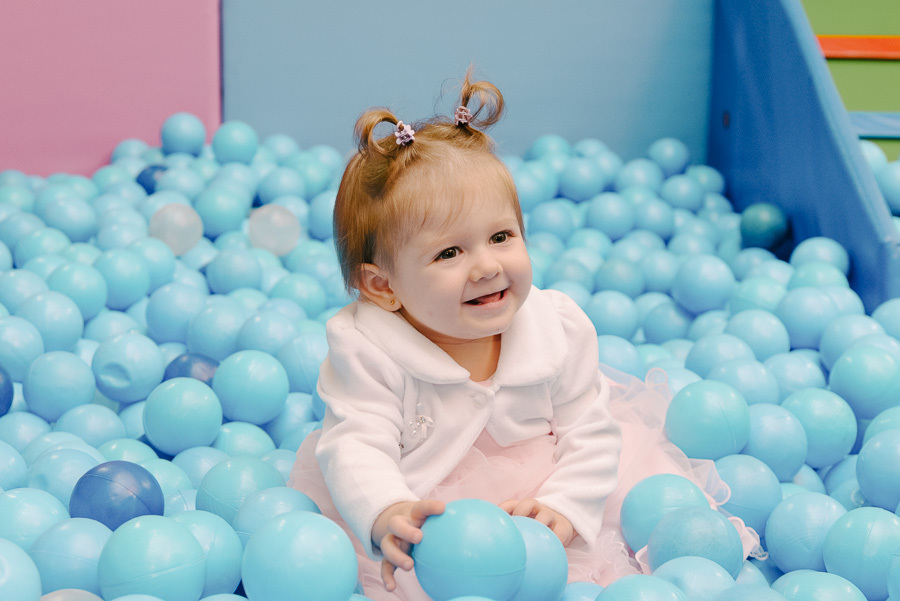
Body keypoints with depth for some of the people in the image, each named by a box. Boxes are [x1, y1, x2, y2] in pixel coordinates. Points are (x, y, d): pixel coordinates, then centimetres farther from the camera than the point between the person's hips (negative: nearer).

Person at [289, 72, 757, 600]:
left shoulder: (560, 329, -8)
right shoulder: (368, 352, -18)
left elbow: (590, 435, -3)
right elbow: (357, 447, -24)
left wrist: (563, 507, -20)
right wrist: (386, 513, -45)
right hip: (417, 537, -1)